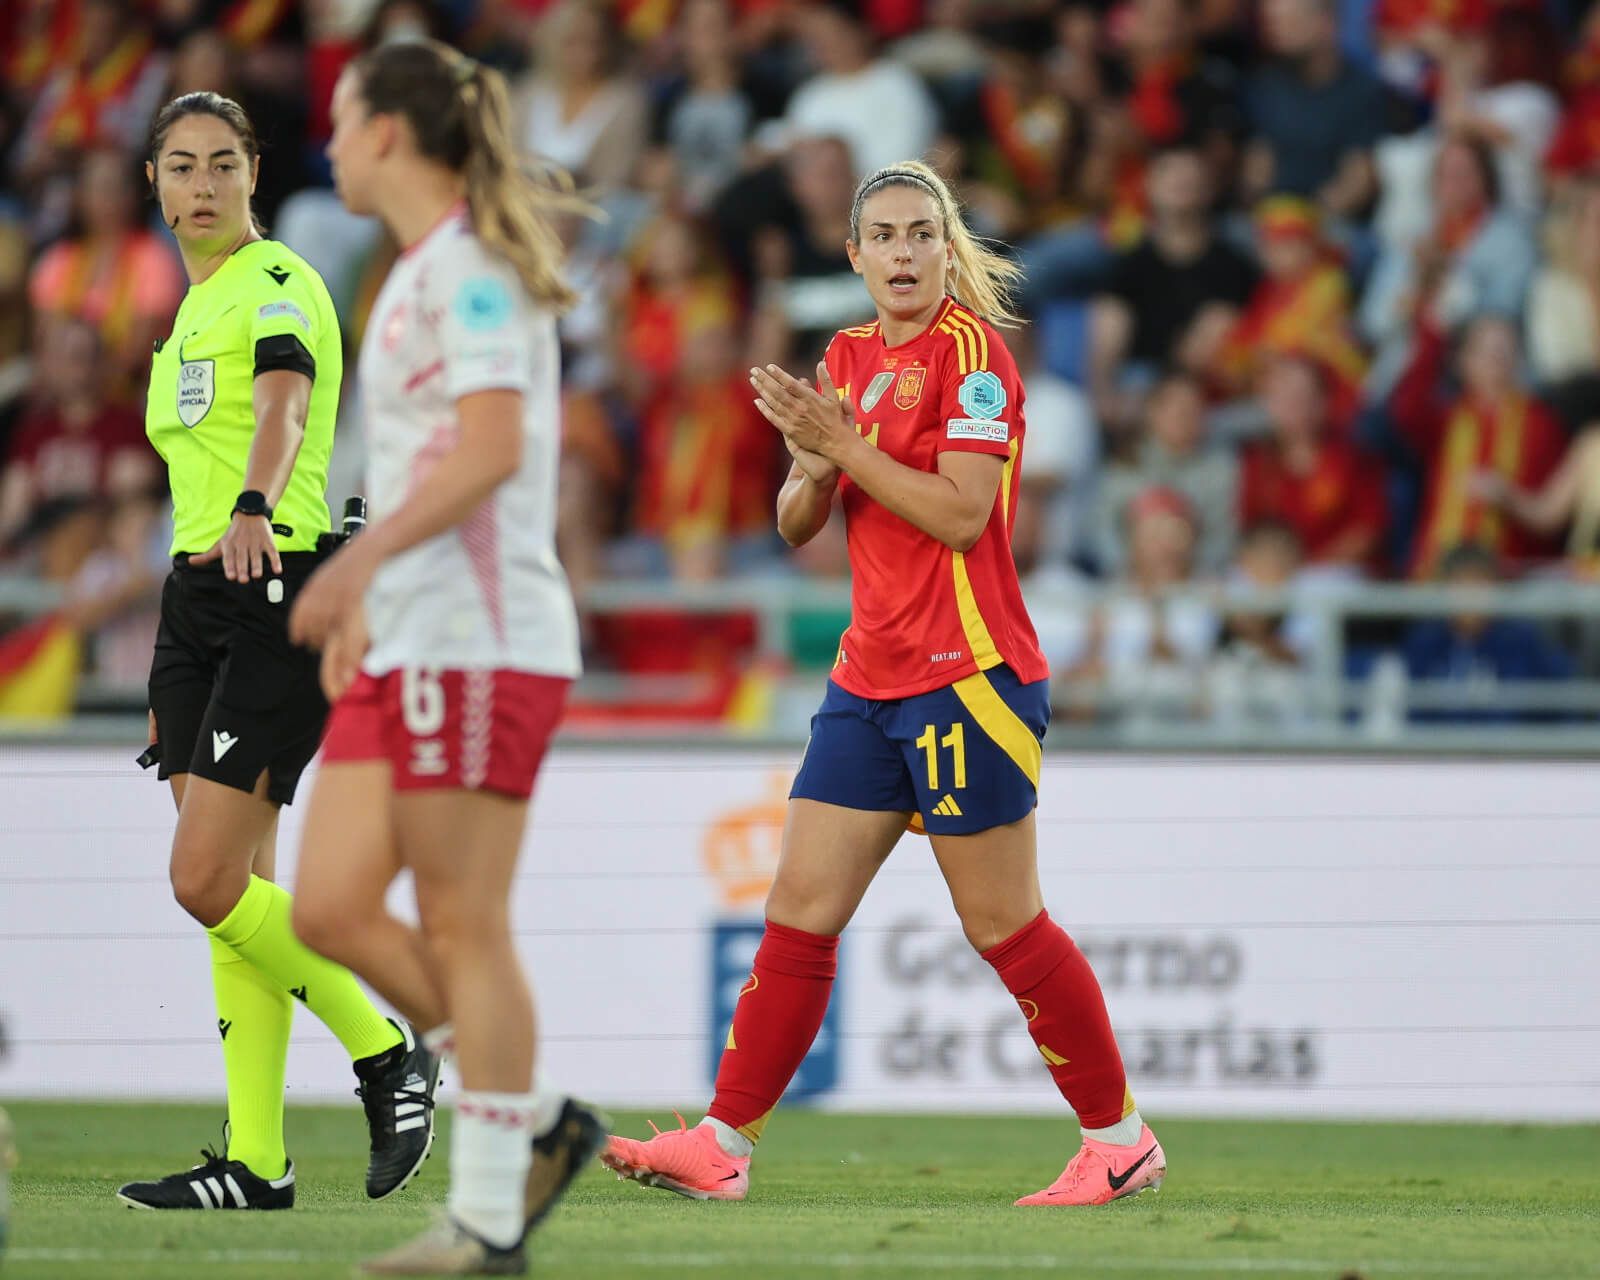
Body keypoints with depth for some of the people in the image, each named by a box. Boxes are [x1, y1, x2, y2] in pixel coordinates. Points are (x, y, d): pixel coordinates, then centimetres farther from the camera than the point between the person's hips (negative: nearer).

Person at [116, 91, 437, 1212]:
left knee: (208, 881, -14)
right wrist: (175, 681, 27)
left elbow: (283, 407, -31)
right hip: (199, 593, 9)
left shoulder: (278, 284, -9)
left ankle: (389, 1055, 3)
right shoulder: (191, 311, 18)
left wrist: (252, 510, -52)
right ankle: (257, 1163, 6)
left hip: (281, 589, -9)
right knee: (231, 886, 5)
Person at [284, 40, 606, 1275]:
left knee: (464, 928, -6)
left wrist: (358, 561, -26)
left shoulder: (471, 268, -11)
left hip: (481, 640, -10)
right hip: (407, 646, 10)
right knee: (331, 909, 5)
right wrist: (364, 603, 24)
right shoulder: (420, 273, 19)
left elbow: (491, 446, -22)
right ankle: (538, 1122, 13)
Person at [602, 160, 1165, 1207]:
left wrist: (842, 441, -17)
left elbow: (961, 514, -18)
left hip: (968, 676, -7)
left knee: (1004, 926, -3)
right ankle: (724, 1145, 3)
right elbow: (796, 526, 15)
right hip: (872, 679, 7)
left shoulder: (970, 349, -9)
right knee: (800, 912, 2)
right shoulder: (850, 358, 14)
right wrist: (813, 469, -7)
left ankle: (1120, 1139, 9)